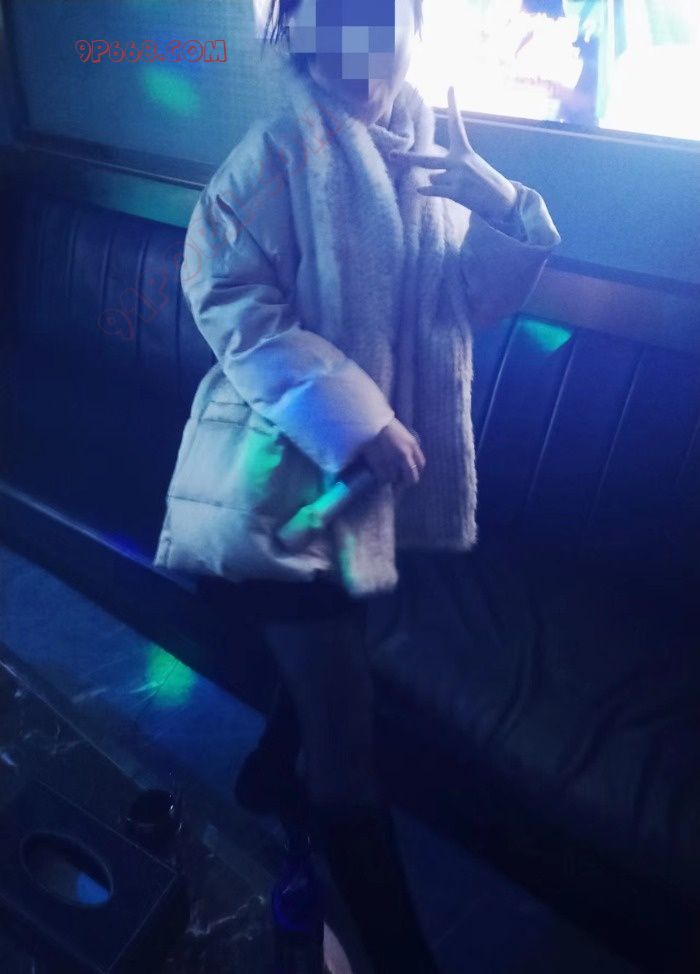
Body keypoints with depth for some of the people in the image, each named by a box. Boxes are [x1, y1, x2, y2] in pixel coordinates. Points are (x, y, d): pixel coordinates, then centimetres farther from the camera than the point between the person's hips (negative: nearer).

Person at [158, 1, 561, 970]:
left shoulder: (426, 154, 7)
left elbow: (476, 299, 8)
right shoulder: (282, 150, -12)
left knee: (331, 651, 26)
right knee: (346, 735, 0)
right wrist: (354, 419, -22)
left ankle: (274, 768, 57)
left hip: (377, 463, 7)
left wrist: (499, 203, -11)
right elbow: (226, 298, -17)